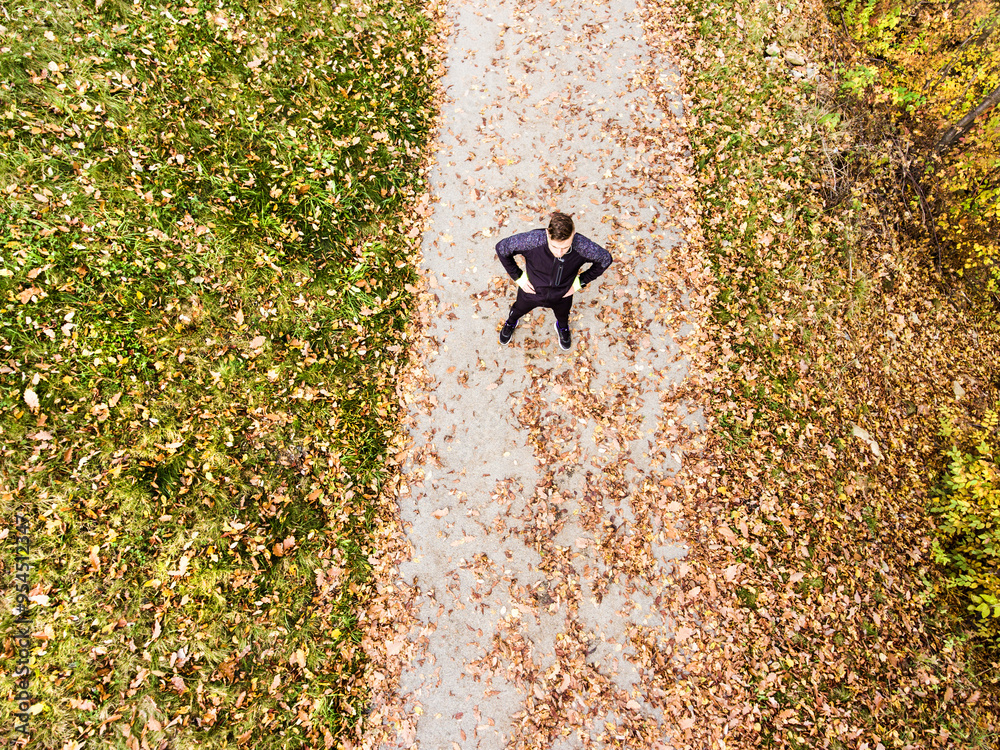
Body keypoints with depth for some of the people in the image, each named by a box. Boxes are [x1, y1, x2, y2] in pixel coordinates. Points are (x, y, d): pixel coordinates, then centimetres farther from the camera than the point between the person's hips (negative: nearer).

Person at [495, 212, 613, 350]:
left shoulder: (582, 246, -37)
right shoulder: (532, 240, -41)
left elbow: (605, 259, -15)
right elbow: (501, 248, -23)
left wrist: (579, 282, -13)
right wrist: (518, 277, -19)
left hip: (561, 296, 1)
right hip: (531, 291, -1)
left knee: (562, 315, 34)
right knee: (519, 310, 32)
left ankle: (562, 328, 72)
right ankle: (511, 323, 69)